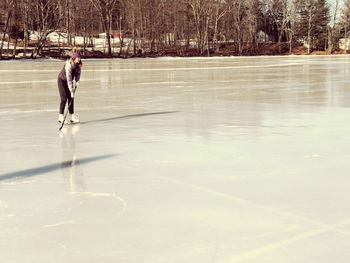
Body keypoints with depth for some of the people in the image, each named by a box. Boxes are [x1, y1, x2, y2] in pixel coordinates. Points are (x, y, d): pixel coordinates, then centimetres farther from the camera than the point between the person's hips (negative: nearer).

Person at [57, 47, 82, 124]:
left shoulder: (78, 64, -12)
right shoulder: (69, 64, -32)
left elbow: (78, 73, 1)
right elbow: (68, 79, -35)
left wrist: (77, 82, -16)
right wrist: (71, 91, -36)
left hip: (69, 81, 6)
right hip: (62, 81, -6)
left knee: (71, 98, 2)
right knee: (64, 98, -11)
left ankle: (72, 117, 5)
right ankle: (61, 117, -4)